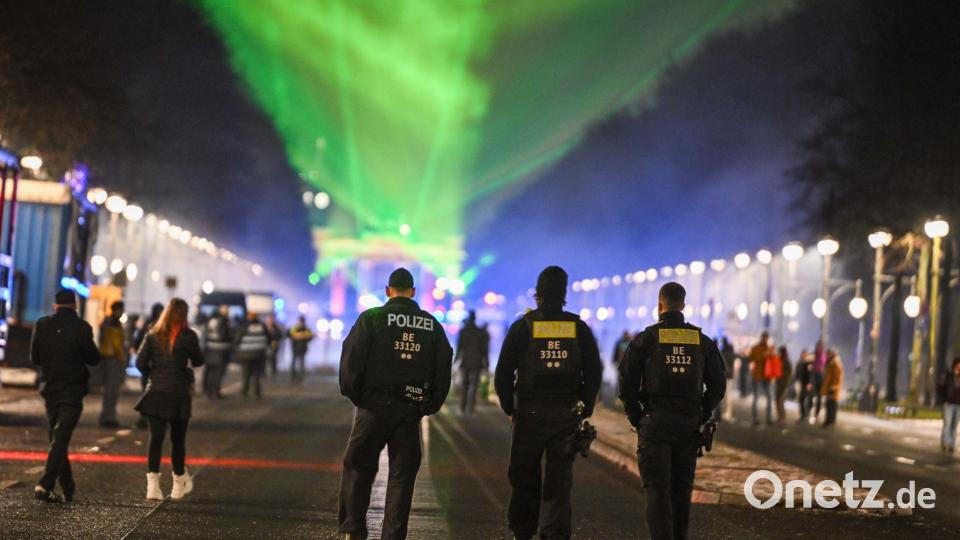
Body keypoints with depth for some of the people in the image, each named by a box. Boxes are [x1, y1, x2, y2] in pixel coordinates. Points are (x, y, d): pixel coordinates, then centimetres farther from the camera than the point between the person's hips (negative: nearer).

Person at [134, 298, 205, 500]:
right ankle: (179, 483, 22)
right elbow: (198, 361, 3)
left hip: (155, 392, 1)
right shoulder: (188, 336, -8)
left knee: (156, 437, -1)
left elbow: (140, 362, -1)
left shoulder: (153, 335, 0)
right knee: (178, 439, 11)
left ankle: (152, 483, -14)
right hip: (179, 394, -1)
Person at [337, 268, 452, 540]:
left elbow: (351, 360, -9)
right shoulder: (431, 324, 6)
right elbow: (443, 367, 6)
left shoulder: (371, 318, -4)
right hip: (411, 408, 2)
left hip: (374, 406, -2)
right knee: (402, 474, 8)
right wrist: (431, 404, 12)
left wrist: (353, 394, 3)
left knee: (358, 467, 9)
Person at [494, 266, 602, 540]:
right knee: (559, 480, 5)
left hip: (529, 413, -1)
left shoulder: (522, 326, -3)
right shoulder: (579, 328, 2)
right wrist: (585, 410, 11)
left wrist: (509, 408, 7)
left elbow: (503, 373, -4)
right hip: (566, 414, 1)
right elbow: (594, 373, 4)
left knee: (524, 476, 11)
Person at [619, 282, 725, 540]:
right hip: (689, 427, 3)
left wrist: (637, 419, 5)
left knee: (657, 490, -4)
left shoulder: (645, 339, -4)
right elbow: (718, 386, 6)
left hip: (654, 424, -3)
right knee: (682, 490, 15)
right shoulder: (703, 342, 6)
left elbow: (627, 384, -5)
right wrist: (700, 418, 14)